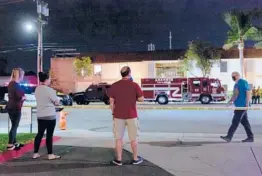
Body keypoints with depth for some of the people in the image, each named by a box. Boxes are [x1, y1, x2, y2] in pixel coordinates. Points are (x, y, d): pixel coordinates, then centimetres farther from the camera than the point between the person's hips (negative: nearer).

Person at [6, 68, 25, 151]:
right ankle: (10, 145, 4)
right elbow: (20, 97, -23)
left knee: (14, 125, 17)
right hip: (15, 108, -9)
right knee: (14, 126, -1)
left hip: (10, 107, 9)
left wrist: (21, 96, 7)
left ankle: (14, 143, 25)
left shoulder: (11, 83, 11)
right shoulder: (16, 85, -19)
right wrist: (24, 97, -3)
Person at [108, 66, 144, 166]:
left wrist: (113, 114, 10)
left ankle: (119, 159, 14)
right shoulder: (134, 85, -9)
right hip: (131, 115, -1)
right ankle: (135, 159, 19)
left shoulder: (114, 86, -2)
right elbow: (141, 99, -5)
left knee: (119, 138, 9)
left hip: (118, 116, 2)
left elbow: (111, 102, 0)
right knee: (133, 138, 9)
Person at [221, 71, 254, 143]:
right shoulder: (236, 84, 18)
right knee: (244, 121, 11)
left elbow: (248, 92, -16)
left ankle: (229, 137, -6)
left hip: (242, 106, -10)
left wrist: (247, 103, -21)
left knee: (235, 121, -8)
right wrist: (231, 101, 12)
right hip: (239, 105, 10)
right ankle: (250, 137, 17)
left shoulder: (243, 82, -10)